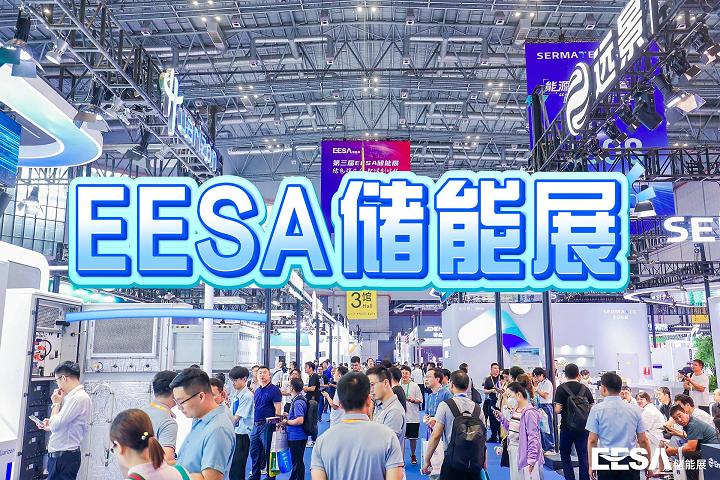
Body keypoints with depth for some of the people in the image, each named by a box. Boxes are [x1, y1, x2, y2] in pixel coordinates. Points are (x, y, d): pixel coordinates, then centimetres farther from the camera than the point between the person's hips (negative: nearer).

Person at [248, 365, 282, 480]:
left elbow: (278, 409, -13)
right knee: (254, 452, 15)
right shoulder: (257, 390, 13)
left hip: (267, 425, -7)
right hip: (256, 425, 8)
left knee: (268, 453, 2)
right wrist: (253, 422, 14)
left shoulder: (274, 389, -9)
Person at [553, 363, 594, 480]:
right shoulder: (585, 389, 0)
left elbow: (557, 410, -15)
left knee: (565, 455, 13)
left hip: (567, 427, -2)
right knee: (583, 456, 9)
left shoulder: (561, 388, -9)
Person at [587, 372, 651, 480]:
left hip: (606, 462, -3)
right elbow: (643, 440, 6)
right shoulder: (634, 410, 3)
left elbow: (592, 440, -6)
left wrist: (591, 465, 2)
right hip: (630, 461, 3)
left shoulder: (597, 409, -6)